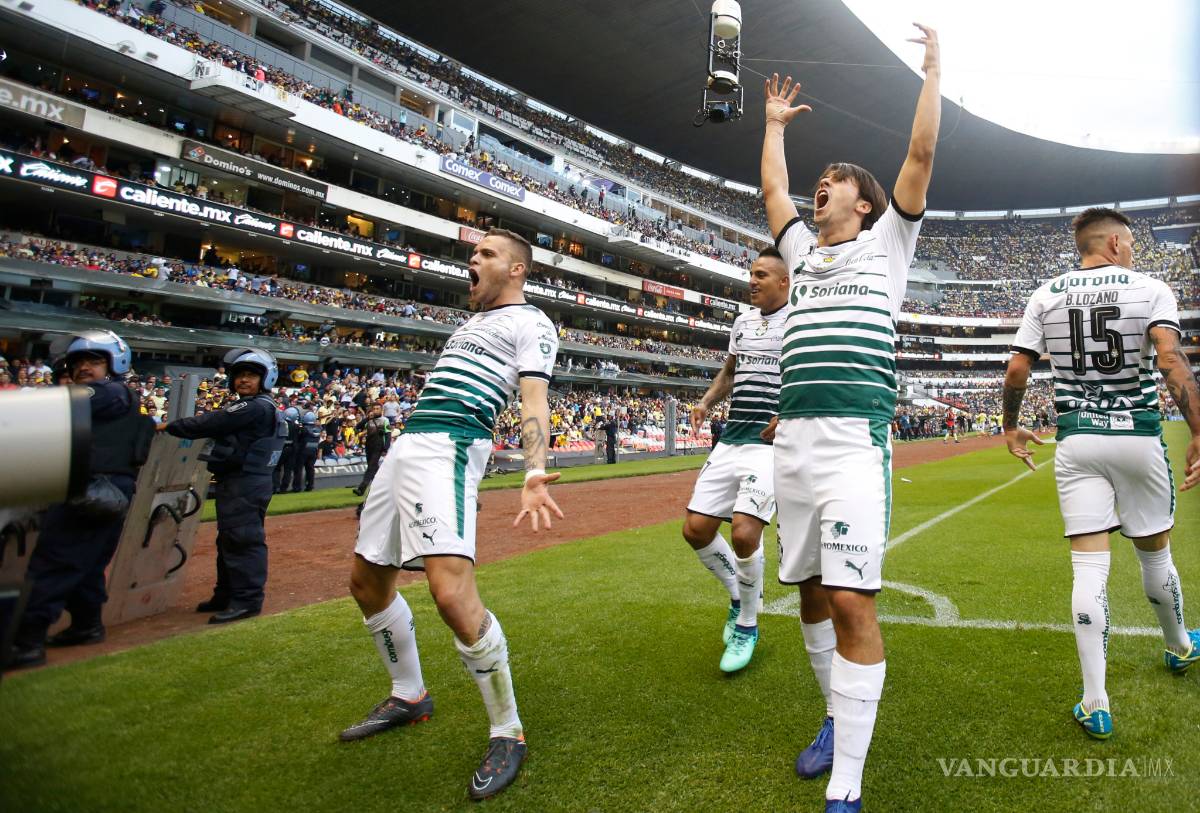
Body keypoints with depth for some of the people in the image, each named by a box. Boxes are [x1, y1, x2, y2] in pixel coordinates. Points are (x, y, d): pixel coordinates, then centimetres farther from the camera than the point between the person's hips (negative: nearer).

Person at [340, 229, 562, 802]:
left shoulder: (531, 324, 2)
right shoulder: (472, 321, 28)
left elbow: (534, 399, -12)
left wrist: (534, 473, -28)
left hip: (450, 449, -9)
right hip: (405, 446, 10)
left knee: (451, 591, -24)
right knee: (367, 580, 14)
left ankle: (508, 733, -5)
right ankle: (409, 697, 34)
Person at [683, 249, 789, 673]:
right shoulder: (742, 321, 16)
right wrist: (707, 401, 11)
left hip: (773, 443, -7)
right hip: (730, 440, 7)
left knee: (744, 534, -17)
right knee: (696, 529, 1)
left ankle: (747, 626, 9)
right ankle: (738, 594, 28)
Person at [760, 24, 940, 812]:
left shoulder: (885, 243, 13)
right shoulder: (804, 249, 25)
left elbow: (922, 151, 8)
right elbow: (772, 184, 34)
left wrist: (933, 67, 16)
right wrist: (776, 120, 44)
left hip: (855, 439, -6)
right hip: (792, 438, 6)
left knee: (852, 601, -12)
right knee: (811, 591, 11)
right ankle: (837, 719, 30)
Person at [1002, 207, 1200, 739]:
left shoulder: (1047, 296, 6)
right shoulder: (1149, 289, -1)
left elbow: (1017, 369, 0)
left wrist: (1011, 427, 14)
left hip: (1077, 441, 1)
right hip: (1138, 437, -1)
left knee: (1089, 565, 0)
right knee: (1154, 554, 20)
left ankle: (1095, 706, -1)